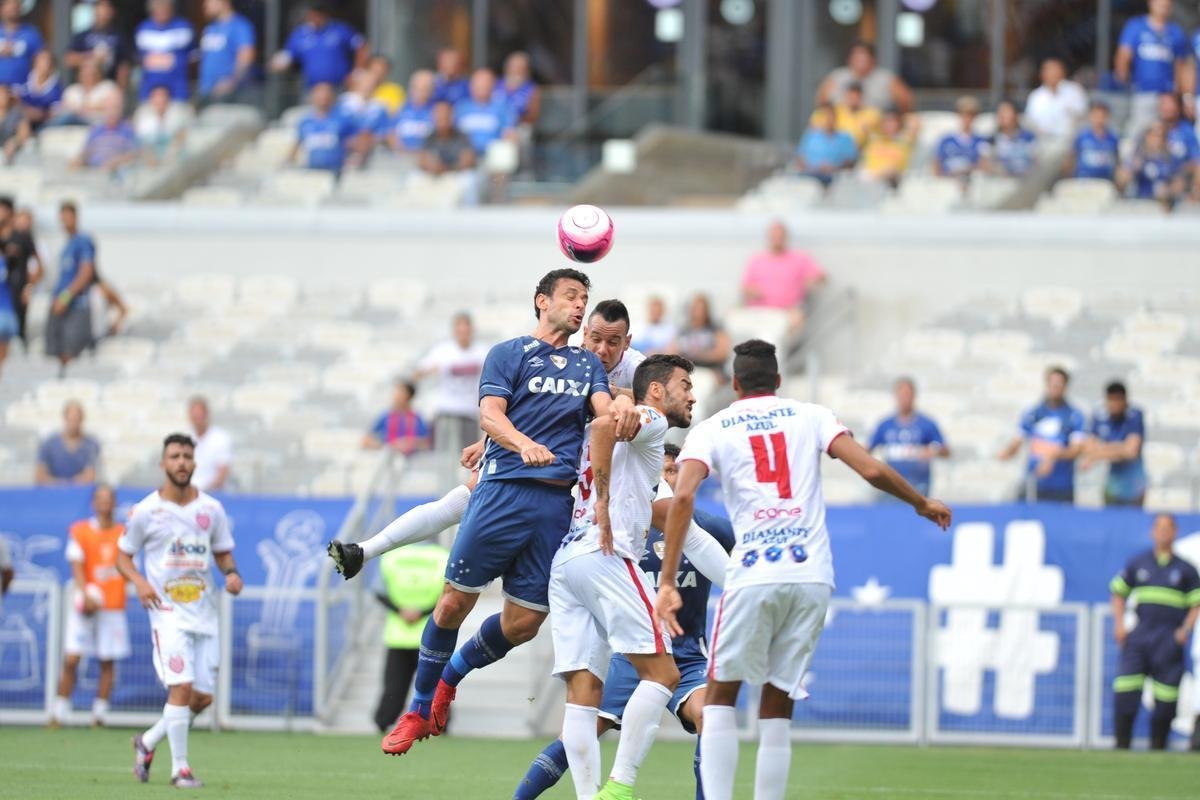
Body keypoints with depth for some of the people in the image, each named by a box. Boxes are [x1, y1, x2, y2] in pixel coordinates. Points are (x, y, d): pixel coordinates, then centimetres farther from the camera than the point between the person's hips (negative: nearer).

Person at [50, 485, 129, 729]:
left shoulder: (124, 533, 8)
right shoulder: (80, 531, 2)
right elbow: (77, 566, -7)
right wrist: (86, 594, -21)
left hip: (114, 606, 2)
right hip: (85, 605, -2)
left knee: (108, 663, 0)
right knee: (70, 660, -8)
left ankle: (99, 714, 7)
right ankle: (59, 713, -1)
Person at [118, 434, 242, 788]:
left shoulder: (211, 509, 7)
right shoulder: (146, 511, -2)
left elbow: (223, 553, 18)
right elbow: (122, 556, 6)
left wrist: (232, 572, -4)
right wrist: (139, 582, -14)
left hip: (204, 613, 4)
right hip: (168, 611, -4)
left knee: (203, 697, 4)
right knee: (181, 687, -18)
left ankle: (148, 741, 26)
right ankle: (180, 768, -9)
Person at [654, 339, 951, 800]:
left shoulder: (711, 430, 9)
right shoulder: (811, 417, 13)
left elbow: (683, 496, -8)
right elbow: (871, 471, 2)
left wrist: (667, 583, -10)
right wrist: (922, 504, 20)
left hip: (753, 576, -2)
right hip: (813, 575, 2)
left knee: (721, 695, 11)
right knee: (778, 708, 10)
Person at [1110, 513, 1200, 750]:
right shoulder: (1138, 563, 14)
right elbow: (1118, 592, 20)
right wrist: (1119, 624, 7)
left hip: (1170, 640, -1)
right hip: (1138, 636, 1)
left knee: (1166, 700, -4)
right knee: (1124, 691, -11)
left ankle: (1157, 746, 6)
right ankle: (1122, 744, -6)